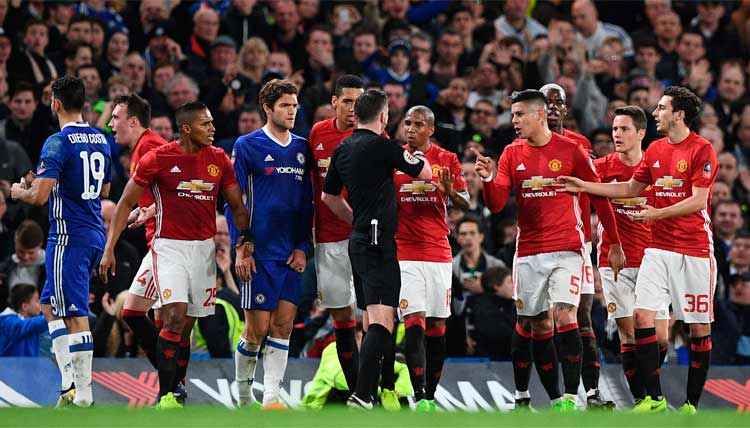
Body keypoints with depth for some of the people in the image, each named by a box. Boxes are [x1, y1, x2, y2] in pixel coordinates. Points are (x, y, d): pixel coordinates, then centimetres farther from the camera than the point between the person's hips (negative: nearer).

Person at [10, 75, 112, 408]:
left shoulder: (57, 143, -15)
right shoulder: (100, 140, 10)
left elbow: (40, 196, -21)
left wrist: (19, 192, 0)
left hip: (69, 237, -8)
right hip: (95, 234, 8)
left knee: (75, 315, -6)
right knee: (50, 305, 18)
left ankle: (82, 393, -6)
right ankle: (70, 380, 11)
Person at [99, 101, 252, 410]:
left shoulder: (219, 160, 4)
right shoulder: (158, 159, -8)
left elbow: (238, 207, 9)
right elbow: (126, 203, -1)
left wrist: (244, 249, -4)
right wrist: (109, 249, -6)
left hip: (204, 247, 4)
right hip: (169, 246, -4)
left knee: (187, 326, 5)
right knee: (175, 317, -18)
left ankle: (176, 393, 14)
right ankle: (164, 396, -14)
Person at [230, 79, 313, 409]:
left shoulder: (301, 148, 12)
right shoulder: (248, 146, -3)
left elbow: (307, 202, 15)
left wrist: (303, 247, 5)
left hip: (292, 254, 5)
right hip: (258, 252, -5)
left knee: (283, 324, 0)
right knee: (258, 328, -3)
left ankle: (271, 398, 2)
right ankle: (243, 392, 15)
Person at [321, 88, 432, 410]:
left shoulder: (343, 150, 12)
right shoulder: (381, 146, -11)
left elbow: (329, 196, 24)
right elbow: (425, 173, -1)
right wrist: (418, 157, 21)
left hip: (358, 239, 9)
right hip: (378, 243, -9)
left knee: (372, 321, 14)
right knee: (382, 320, -15)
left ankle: (368, 393, 14)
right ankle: (361, 395, -26)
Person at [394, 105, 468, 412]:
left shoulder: (447, 160, 6)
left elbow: (466, 204, 1)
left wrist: (450, 191, -18)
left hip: (439, 254, 2)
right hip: (404, 253, -2)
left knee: (437, 328, 6)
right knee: (414, 325, -14)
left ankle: (430, 396, 16)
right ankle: (419, 399, -18)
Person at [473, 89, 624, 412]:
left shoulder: (571, 151, -2)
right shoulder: (512, 154, 7)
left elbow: (599, 198, 4)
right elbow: (496, 206, 3)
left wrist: (615, 244, 5)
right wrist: (488, 179, -17)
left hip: (566, 249, -4)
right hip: (528, 251, 4)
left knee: (564, 316, -18)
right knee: (539, 328, 5)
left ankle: (571, 397, -19)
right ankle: (555, 400, 13)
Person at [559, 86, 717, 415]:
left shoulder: (701, 150, -9)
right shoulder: (655, 150, 12)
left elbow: (698, 200, -14)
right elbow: (630, 188, 22)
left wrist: (657, 213, -19)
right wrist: (584, 186, 17)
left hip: (694, 251, -6)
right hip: (659, 248, 6)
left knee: (699, 326, 0)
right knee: (642, 316, -6)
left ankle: (692, 403, 7)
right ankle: (654, 398, 0)